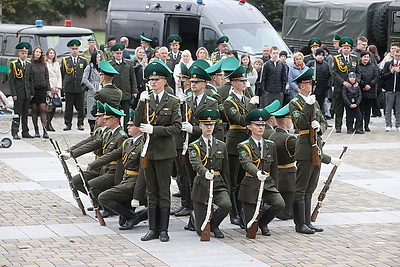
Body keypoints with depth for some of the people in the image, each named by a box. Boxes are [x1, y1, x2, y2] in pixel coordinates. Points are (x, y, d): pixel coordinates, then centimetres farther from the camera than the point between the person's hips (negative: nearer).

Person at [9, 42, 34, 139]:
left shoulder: (29, 64, 11)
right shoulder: (13, 64, -4)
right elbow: (11, 80, -6)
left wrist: (32, 93, 9)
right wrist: (14, 94, -12)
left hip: (27, 93, 5)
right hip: (18, 93, -5)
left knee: (25, 114, 9)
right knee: (17, 113, -5)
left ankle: (25, 132, 14)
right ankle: (15, 132, -2)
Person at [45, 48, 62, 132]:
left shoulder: (57, 64, 18)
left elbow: (59, 76, 15)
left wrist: (58, 87, 2)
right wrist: (51, 88, -10)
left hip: (56, 88, 6)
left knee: (54, 108, 1)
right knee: (49, 108, -10)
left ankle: (48, 123, 11)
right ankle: (48, 125, -4)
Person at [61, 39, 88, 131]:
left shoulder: (83, 61, 10)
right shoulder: (64, 60, 7)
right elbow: (62, 74, 10)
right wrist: (63, 85, 6)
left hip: (80, 88, 1)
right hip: (68, 88, -1)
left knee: (80, 107, 2)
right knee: (68, 107, 1)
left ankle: (80, 124, 10)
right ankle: (68, 124, 7)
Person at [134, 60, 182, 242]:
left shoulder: (173, 102, -2)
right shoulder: (146, 100, 8)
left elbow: (176, 127, -9)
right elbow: (137, 123, -2)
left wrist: (154, 129, -17)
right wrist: (141, 103, -13)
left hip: (164, 152, -4)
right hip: (148, 150, 4)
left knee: (164, 191, 0)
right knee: (152, 192, 9)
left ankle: (163, 230, 5)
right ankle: (153, 229, 13)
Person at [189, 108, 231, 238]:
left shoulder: (221, 146, 11)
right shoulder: (194, 146, -1)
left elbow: (225, 170, 15)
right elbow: (196, 164, -21)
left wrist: (227, 191, 13)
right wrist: (205, 173, -42)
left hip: (218, 185, 3)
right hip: (201, 187, -3)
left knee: (227, 205, -31)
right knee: (202, 231, -4)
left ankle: (214, 225, 1)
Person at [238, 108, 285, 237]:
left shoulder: (271, 145, 10)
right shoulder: (244, 146, -6)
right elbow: (247, 163, -25)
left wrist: (275, 189, 13)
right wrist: (257, 173, -45)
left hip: (268, 184, 4)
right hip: (251, 186, -4)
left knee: (280, 204, -24)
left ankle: (263, 223, 5)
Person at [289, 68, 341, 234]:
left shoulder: (314, 102, 16)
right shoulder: (295, 103, -6)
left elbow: (324, 123, 14)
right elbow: (300, 124, -19)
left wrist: (319, 127, -8)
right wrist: (309, 106, -24)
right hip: (305, 148, -8)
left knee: (310, 188, 12)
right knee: (301, 189, -3)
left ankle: (307, 222, 17)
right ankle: (300, 224, 0)